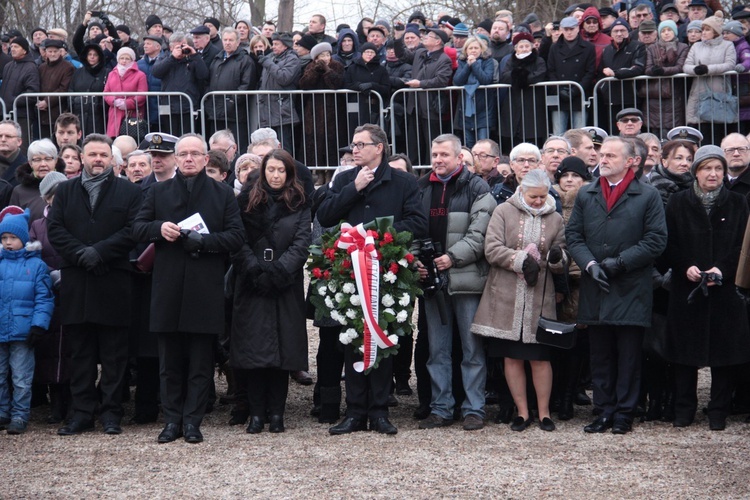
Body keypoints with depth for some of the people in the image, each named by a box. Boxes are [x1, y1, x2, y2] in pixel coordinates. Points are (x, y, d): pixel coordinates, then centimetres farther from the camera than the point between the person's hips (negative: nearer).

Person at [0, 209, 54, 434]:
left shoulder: (36, 265, -3)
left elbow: (44, 298, -4)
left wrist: (39, 325, -12)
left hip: (22, 332, -4)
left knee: (21, 379, 3)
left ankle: (20, 416, 12)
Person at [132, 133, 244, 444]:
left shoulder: (223, 194, 7)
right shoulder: (158, 192, 13)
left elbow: (235, 237, -1)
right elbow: (137, 229, 10)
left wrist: (202, 240, -15)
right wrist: (159, 228, -11)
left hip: (206, 290, -2)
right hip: (168, 288, 2)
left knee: (201, 362, 2)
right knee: (170, 361, 6)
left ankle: (192, 421, 9)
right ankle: (172, 420, 14)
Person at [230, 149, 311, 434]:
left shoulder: (299, 204, 8)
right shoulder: (247, 200, 8)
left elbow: (301, 244, -1)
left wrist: (278, 271, -14)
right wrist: (254, 269, -13)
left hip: (286, 286, 0)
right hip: (252, 286, 0)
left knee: (283, 347, -1)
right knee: (254, 346, -4)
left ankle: (276, 412, 4)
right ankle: (256, 412, 1)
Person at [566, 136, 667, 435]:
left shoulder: (648, 196, 1)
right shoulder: (585, 195, 12)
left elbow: (656, 240, -5)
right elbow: (573, 235, 8)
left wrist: (620, 261, -12)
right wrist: (590, 264, -9)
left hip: (632, 291, -3)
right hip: (595, 290, 3)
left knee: (629, 358, 3)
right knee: (600, 357, 8)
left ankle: (624, 413, 11)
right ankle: (604, 411, 15)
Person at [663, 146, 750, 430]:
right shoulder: (678, 203, 5)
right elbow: (669, 244, 3)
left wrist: (722, 270, -15)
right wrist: (685, 267, -14)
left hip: (725, 289, 0)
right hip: (686, 289, 0)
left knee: (723, 352, 2)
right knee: (685, 352, 3)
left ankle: (719, 412, 11)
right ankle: (684, 409, 14)